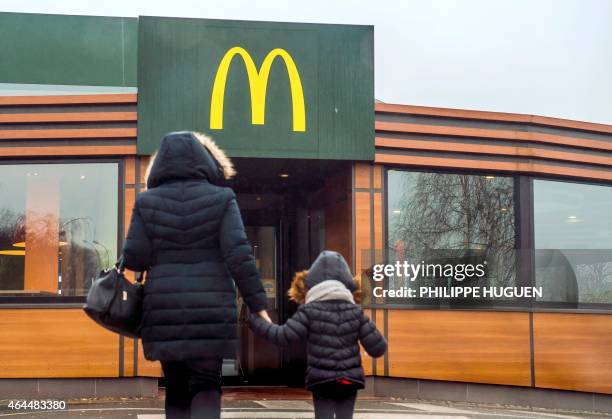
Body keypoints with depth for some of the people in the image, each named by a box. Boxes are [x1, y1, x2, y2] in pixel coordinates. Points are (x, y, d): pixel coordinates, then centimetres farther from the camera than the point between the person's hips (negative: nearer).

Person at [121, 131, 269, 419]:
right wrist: (258, 303, -4)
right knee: (206, 385, 6)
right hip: (211, 309, -2)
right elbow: (239, 255, -8)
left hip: (164, 310, 2)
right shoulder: (221, 199, -1)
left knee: (176, 389, 13)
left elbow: (134, 259, -2)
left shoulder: (147, 202, 3)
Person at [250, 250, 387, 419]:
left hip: (321, 380, -2)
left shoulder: (309, 310, -6)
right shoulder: (356, 311, 3)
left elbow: (283, 336, -10)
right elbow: (377, 348, 0)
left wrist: (255, 321, 1)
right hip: (350, 379, 3)